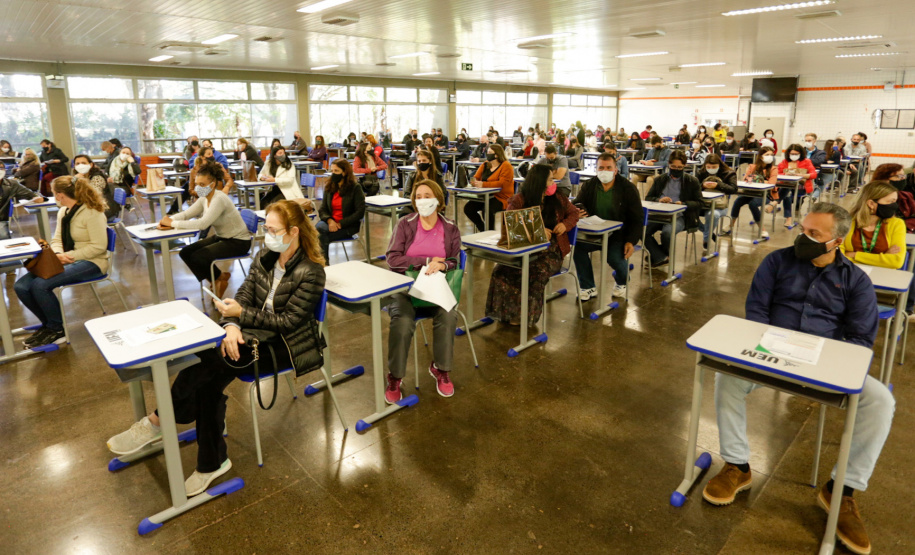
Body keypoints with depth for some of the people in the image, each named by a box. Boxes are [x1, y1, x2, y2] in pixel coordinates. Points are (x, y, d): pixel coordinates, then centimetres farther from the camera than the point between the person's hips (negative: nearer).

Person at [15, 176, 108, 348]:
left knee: (41, 285, -26)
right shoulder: (63, 212, 13)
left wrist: (70, 256, -19)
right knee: (21, 286, -10)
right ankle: (49, 324, 10)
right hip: (66, 261, 8)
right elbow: (57, 240, 14)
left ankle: (57, 330, -4)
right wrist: (57, 255, -9)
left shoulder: (92, 212, -13)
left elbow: (99, 246, -17)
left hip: (90, 263, -8)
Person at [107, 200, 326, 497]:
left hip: (286, 344, -6)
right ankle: (212, 463, -12)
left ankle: (157, 422, -6)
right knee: (207, 375, -20)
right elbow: (244, 294, 3)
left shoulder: (310, 272, -16)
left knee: (211, 364, -24)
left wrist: (242, 314, -17)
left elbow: (289, 321, -16)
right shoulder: (264, 256, 5)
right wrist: (232, 325, -17)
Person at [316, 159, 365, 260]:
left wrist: (340, 224, -15)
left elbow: (360, 212, -9)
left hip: (348, 226, -4)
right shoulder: (329, 188, 11)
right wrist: (329, 220, -13)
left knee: (321, 235, -26)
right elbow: (322, 210, 10)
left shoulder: (355, 188, -4)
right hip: (331, 223, 4)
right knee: (319, 227, -30)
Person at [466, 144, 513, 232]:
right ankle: (483, 229, 5)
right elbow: (476, 177, 16)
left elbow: (503, 183, -21)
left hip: (501, 198, -7)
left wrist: (483, 184, -28)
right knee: (468, 208, -11)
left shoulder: (506, 166, -8)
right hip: (485, 196, 7)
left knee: (487, 209, -34)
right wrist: (474, 182, -12)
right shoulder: (485, 165, 14)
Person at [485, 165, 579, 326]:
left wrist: (565, 224, 1)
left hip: (551, 250, 0)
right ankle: (506, 311, -18)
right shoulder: (519, 200, 3)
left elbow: (574, 213, 25)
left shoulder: (558, 199, 12)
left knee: (537, 271, -33)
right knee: (502, 269, -30)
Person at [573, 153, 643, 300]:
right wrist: (576, 213, -18)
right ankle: (589, 288, -9)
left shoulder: (628, 188, -5)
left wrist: (632, 241, -16)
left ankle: (622, 283, 11)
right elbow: (577, 205, 9)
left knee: (614, 257, -29)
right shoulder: (589, 186, 3)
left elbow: (637, 219, -3)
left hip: (619, 234, -3)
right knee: (577, 245, -25)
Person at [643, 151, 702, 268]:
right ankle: (661, 258, -16)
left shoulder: (692, 181, 12)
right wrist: (658, 200, -8)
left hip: (679, 216, -3)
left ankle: (656, 256, -5)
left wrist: (683, 204, -12)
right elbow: (648, 198, 15)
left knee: (667, 232, -36)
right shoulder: (660, 180, 19)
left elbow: (699, 202, 7)